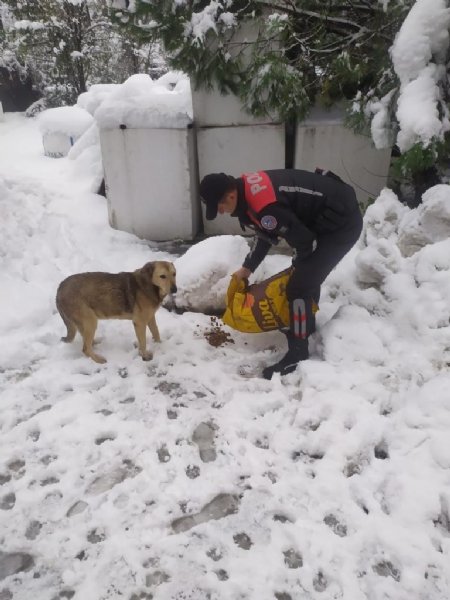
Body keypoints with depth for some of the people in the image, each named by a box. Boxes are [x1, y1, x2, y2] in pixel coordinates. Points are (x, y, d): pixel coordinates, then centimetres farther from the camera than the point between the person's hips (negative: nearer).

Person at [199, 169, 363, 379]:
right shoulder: (248, 190, 2)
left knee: (298, 286, -10)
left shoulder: (265, 207, -31)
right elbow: (265, 235, 16)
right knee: (307, 275, 23)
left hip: (342, 221, -10)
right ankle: (305, 325, 43)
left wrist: (298, 265, 0)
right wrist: (247, 268, 20)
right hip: (331, 216, 10)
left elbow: (304, 241, -21)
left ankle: (298, 353, 3)